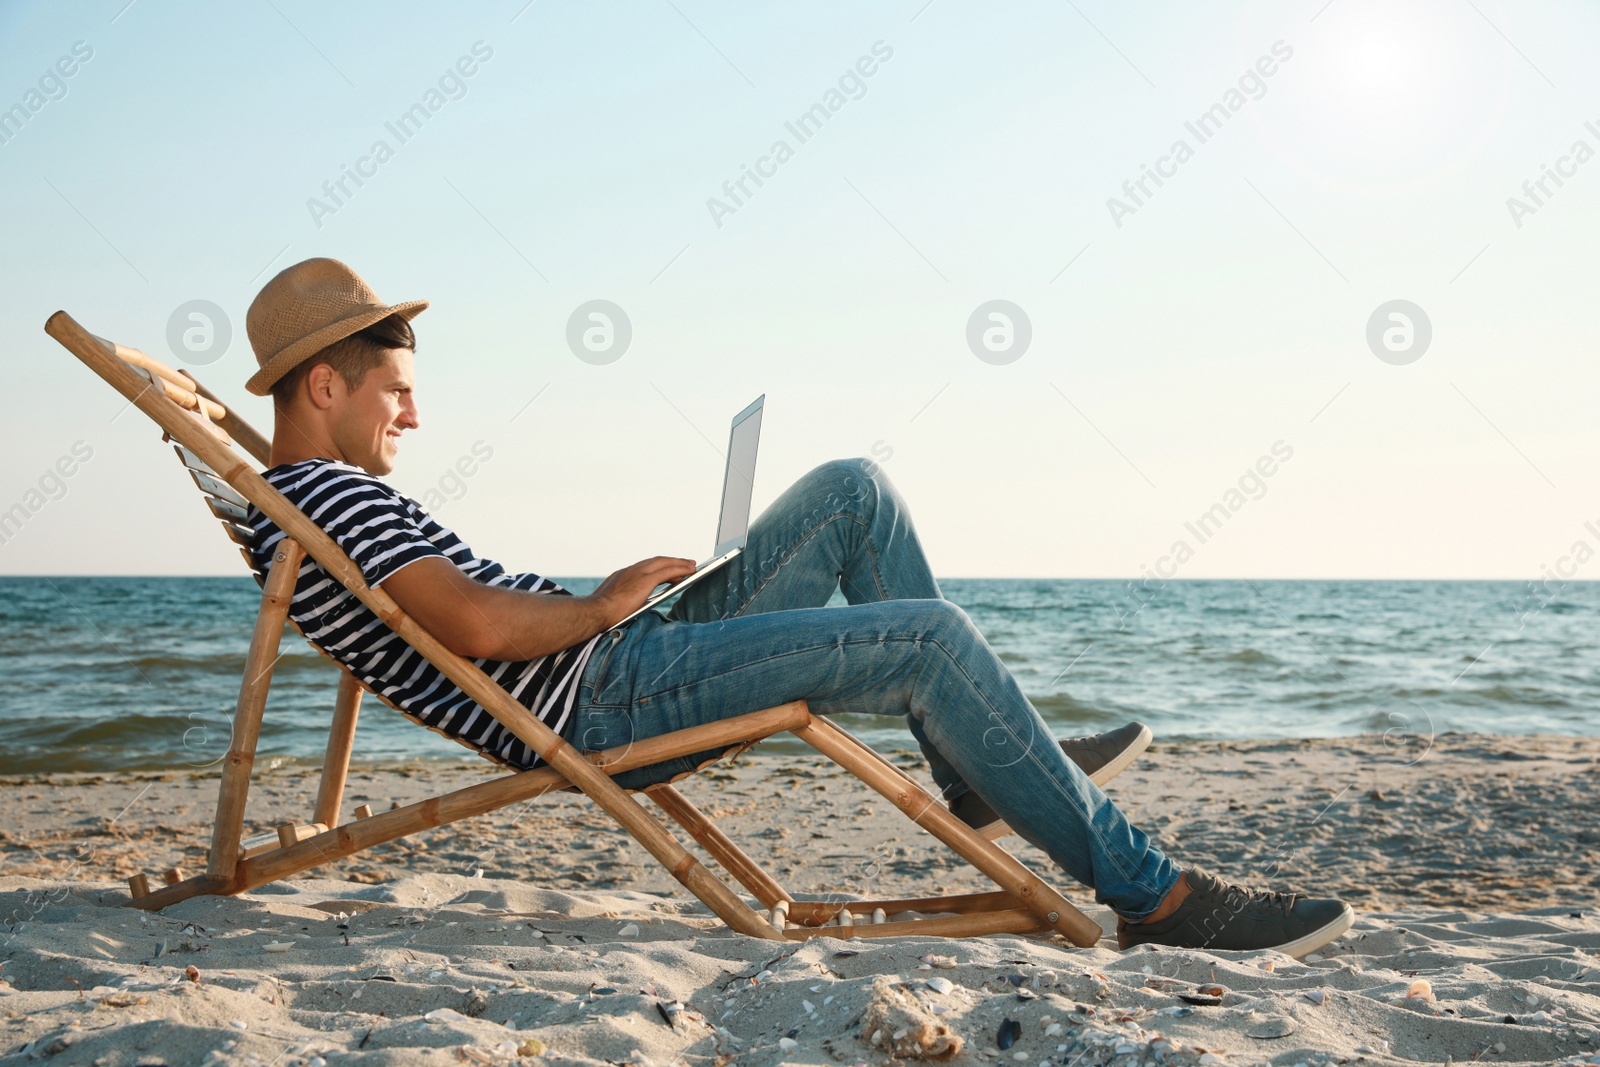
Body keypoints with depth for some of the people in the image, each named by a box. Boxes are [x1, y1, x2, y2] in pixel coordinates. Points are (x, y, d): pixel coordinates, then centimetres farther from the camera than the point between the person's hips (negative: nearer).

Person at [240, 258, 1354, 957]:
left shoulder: (298, 506, 21)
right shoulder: (325, 490, -12)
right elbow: (479, 625, -26)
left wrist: (605, 606, 11)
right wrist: (604, 605, -9)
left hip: (611, 668, 11)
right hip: (601, 703, -11)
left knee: (855, 492, 8)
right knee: (930, 636, -20)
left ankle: (987, 769, 9)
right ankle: (1148, 892, -11)